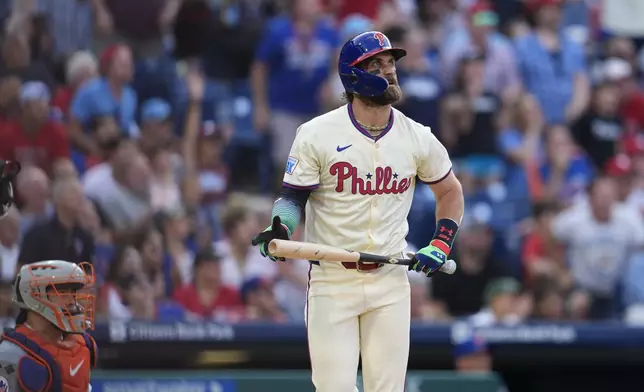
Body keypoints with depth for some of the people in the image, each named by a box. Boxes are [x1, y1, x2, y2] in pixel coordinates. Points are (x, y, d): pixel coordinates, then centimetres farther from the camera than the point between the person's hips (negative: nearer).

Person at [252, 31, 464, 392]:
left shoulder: (417, 138, 2)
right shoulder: (317, 135, -7)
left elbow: (450, 191, 16)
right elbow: (294, 196, -2)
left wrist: (441, 244, 3)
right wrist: (280, 229, -23)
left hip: (390, 283, 3)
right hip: (332, 282, -3)